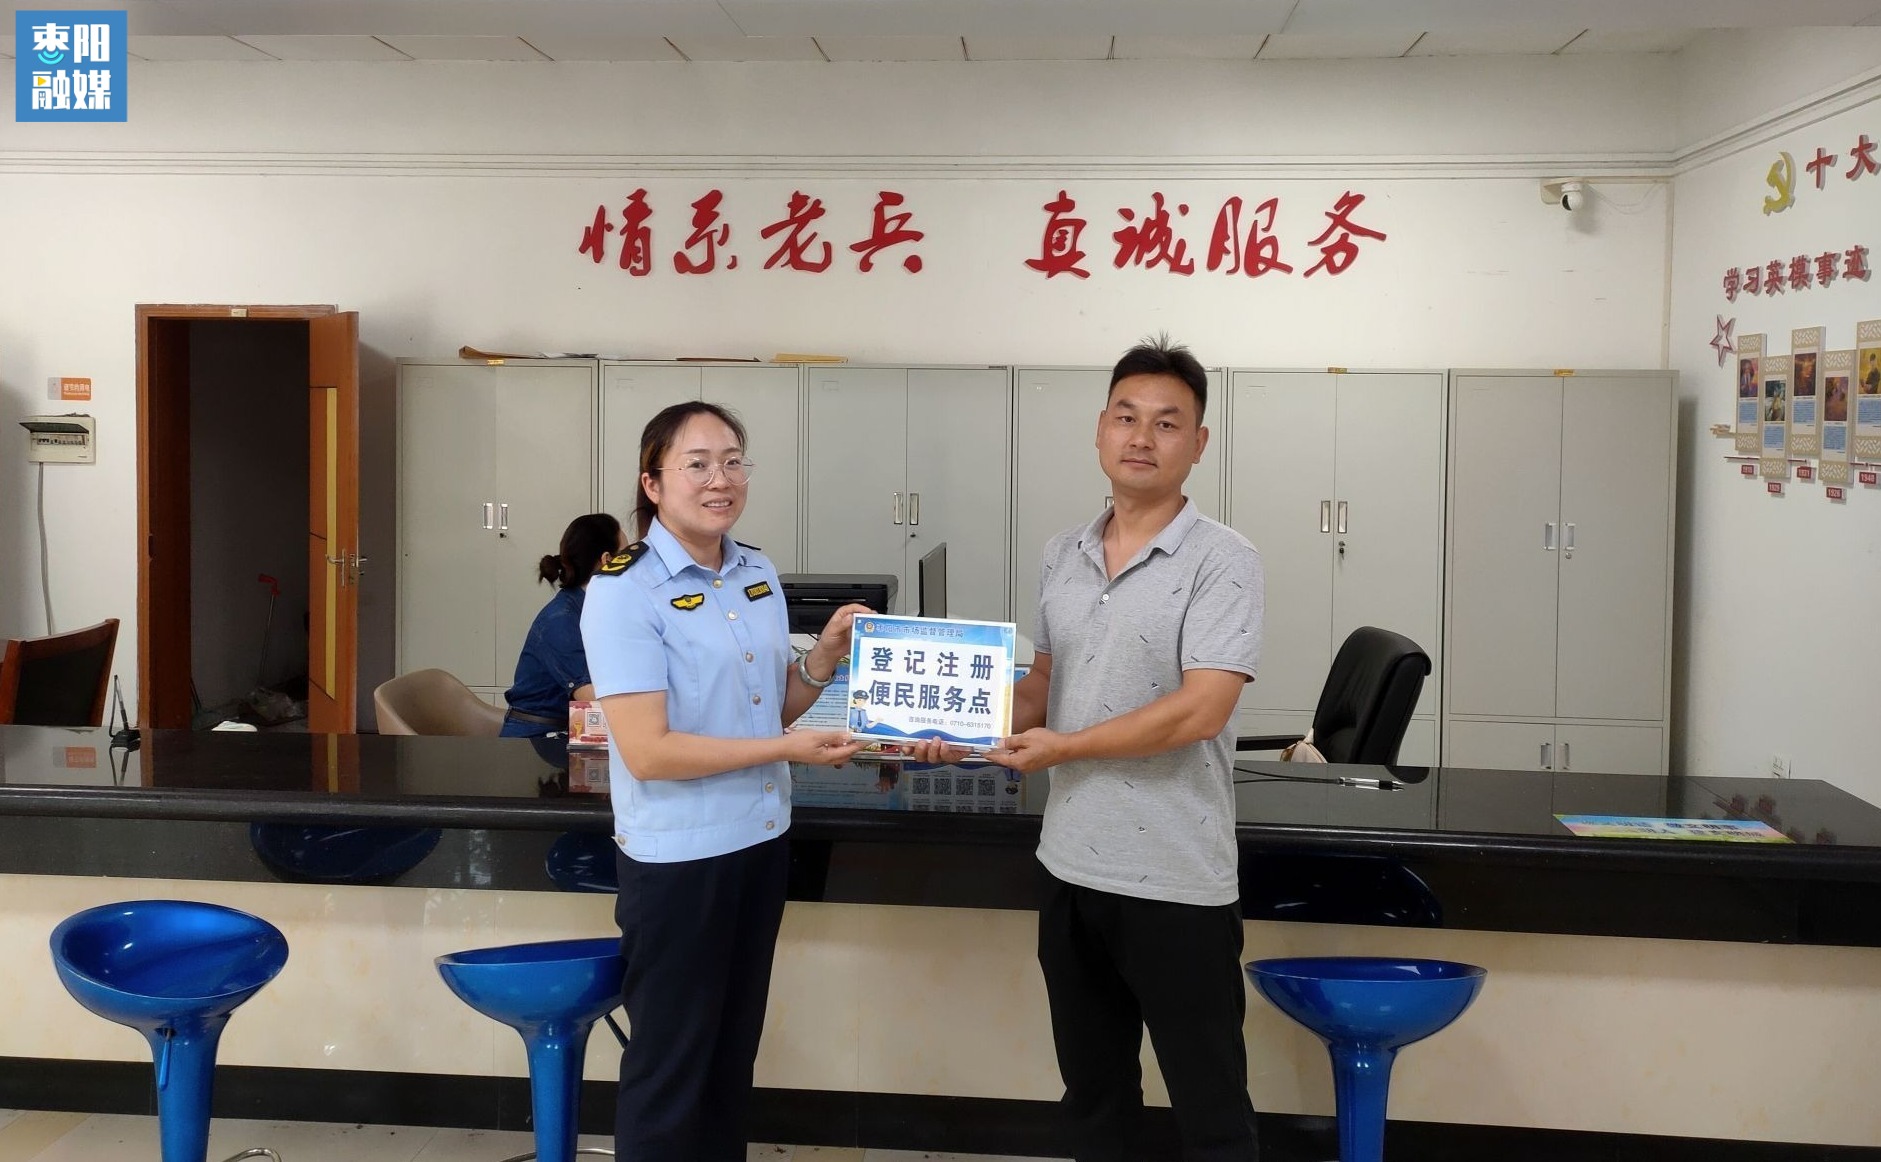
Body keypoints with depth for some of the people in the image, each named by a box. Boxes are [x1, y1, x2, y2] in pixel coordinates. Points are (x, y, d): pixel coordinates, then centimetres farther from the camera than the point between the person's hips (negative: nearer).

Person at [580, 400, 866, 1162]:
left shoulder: (759, 576, 5)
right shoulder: (623, 590, -16)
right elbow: (646, 750, -22)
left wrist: (827, 654, -4)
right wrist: (785, 748, -21)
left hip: (760, 842, 7)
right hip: (677, 859, -7)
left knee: (733, 1054, 20)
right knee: (670, 1065, 9)